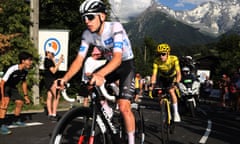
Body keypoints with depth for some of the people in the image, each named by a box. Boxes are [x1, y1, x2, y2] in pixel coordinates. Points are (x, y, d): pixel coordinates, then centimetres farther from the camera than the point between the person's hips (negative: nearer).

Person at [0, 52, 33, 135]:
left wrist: (26, 96, 10)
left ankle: (16, 120, 33)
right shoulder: (12, 69, -34)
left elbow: (24, 82, 8)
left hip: (13, 87, 8)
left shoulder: (25, 70, -10)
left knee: (20, 102, 8)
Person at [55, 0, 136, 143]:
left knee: (124, 107, -18)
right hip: (110, 64, 6)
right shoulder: (87, 34, -13)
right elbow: (79, 59, -17)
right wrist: (65, 78, -35)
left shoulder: (115, 27, -30)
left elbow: (118, 58, -42)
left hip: (126, 64, -6)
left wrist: (100, 74, -60)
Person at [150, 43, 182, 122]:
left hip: (172, 77, -3)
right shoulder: (156, 61, -26)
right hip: (162, 78, 3)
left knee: (171, 91, -26)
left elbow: (178, 73, -37)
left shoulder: (174, 59, -32)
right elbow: (154, 74, -30)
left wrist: (176, 83, -53)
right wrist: (152, 84, -46)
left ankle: (176, 113, -16)